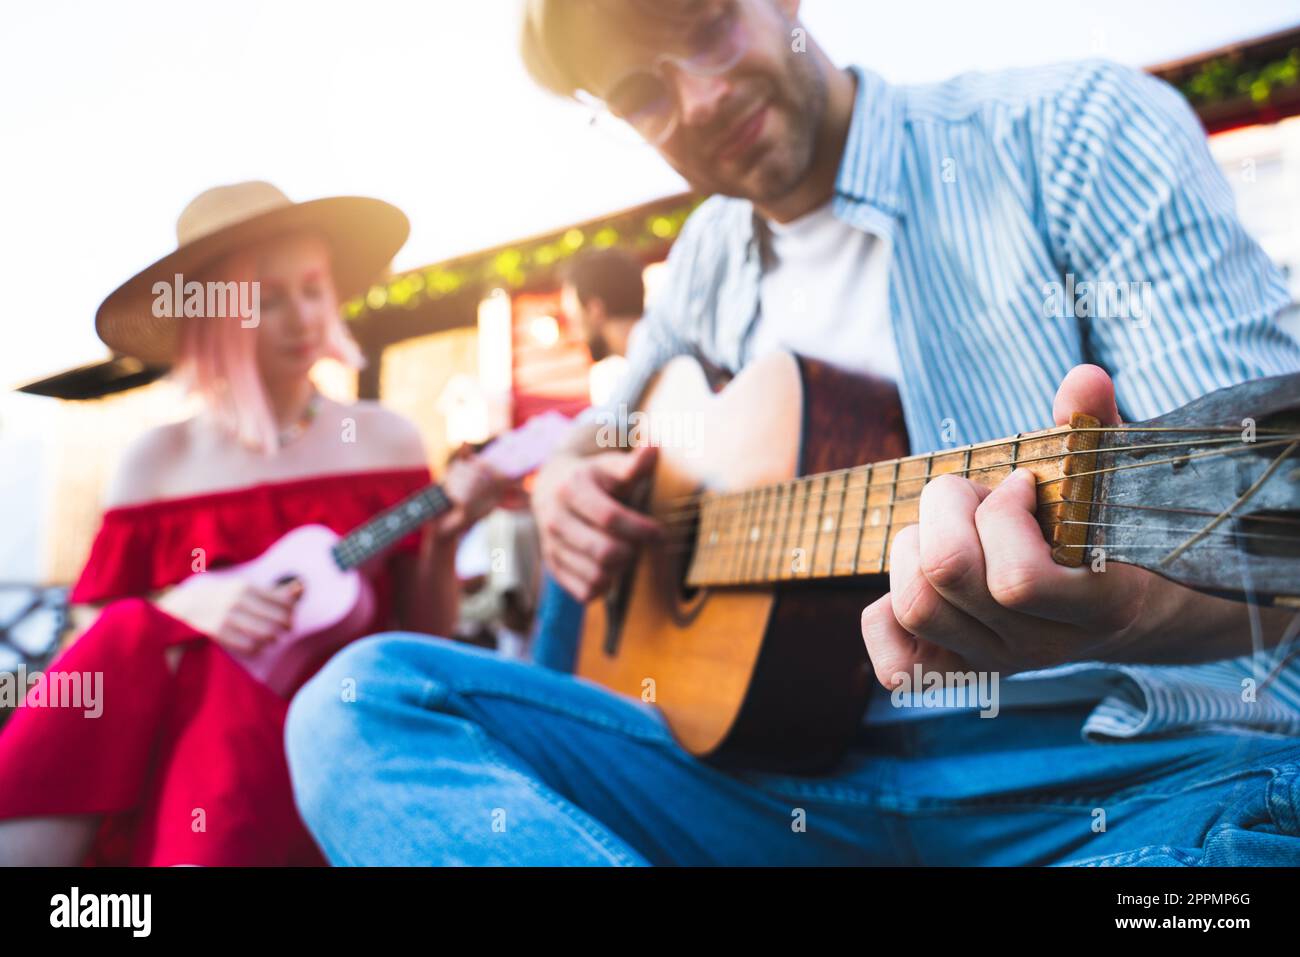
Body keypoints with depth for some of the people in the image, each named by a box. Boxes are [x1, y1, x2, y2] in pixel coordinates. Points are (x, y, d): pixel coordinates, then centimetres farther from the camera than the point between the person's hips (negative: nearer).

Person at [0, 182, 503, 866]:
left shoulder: (384, 440, 7)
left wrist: (441, 544, -9)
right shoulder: (157, 461, 8)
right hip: (177, 699, 2)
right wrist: (185, 603, -10)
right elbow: (104, 626, 9)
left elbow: (424, 638, 8)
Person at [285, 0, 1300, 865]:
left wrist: (1123, 604, -35)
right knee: (364, 698, -13)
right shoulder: (712, 256, 15)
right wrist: (569, 481, 7)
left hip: (1134, 761, -5)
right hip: (814, 767, 6)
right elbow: (613, 425, 32)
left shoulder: (1077, 130, -2)